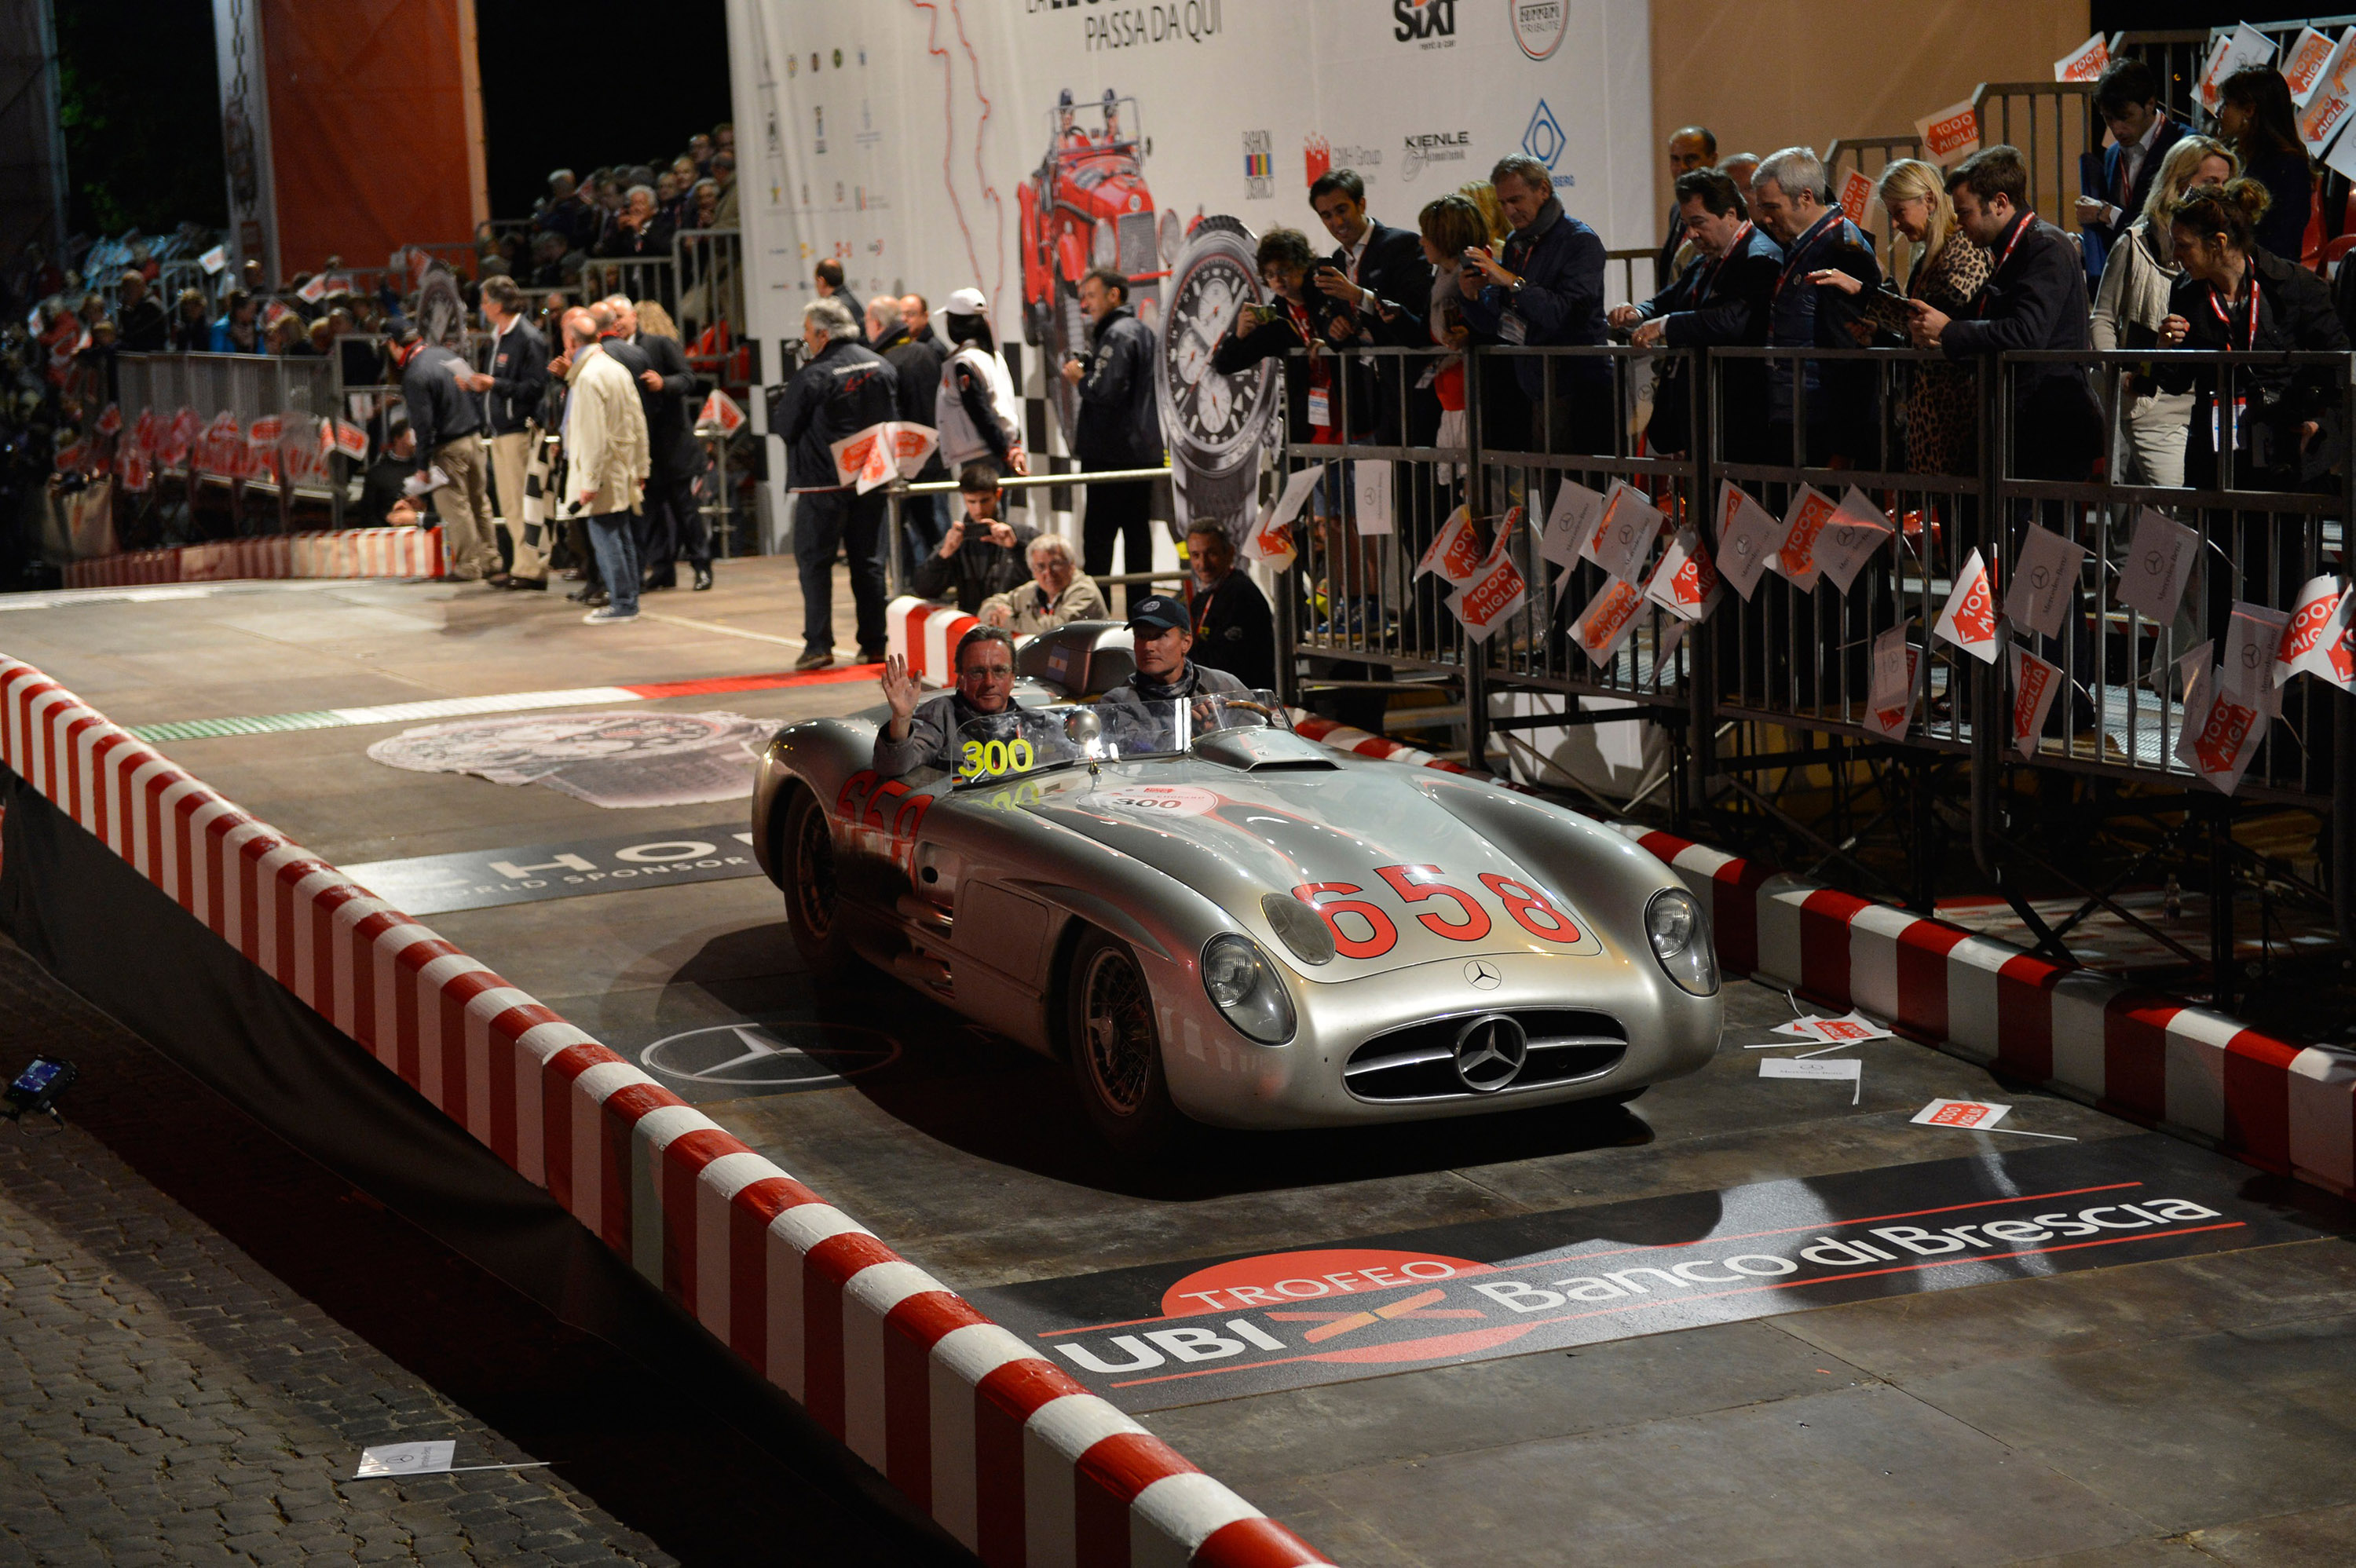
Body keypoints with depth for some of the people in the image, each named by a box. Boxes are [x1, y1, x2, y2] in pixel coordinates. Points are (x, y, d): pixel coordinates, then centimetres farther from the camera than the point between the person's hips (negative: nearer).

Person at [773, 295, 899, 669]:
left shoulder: (814, 376, -14)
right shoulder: (880, 366, 6)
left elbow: (785, 426, -8)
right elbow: (894, 417, 14)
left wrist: (779, 405, 10)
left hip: (823, 483, -6)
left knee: (814, 561, 0)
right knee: (868, 561, 10)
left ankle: (818, 644, -6)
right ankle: (874, 642, 10)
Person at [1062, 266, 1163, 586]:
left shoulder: (1116, 335, -13)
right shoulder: (1143, 330, 18)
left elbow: (1106, 391, -23)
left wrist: (1080, 379, -6)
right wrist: (1087, 373, 12)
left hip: (1111, 454, -10)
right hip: (1143, 451, 10)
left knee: (1098, 535, -8)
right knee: (1138, 532, 12)